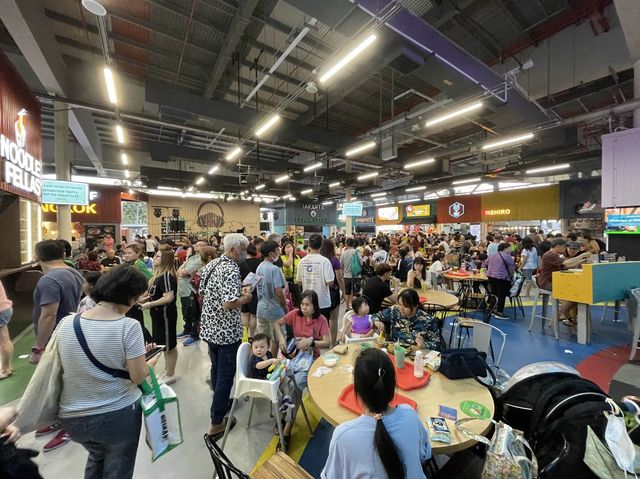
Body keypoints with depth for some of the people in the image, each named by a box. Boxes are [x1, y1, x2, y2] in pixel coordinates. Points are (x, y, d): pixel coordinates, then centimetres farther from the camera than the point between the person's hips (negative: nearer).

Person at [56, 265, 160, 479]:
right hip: (119, 414, -4)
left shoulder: (66, 323, -10)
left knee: (97, 457, 34)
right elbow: (138, 376, -19)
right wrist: (152, 359, 1)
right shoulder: (129, 326, -24)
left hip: (73, 417, 5)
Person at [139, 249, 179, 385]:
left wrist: (150, 304, -20)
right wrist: (147, 298, 5)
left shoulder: (167, 276, -23)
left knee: (169, 345, 5)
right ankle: (166, 371, 37)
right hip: (159, 314, 10)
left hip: (166, 314, -10)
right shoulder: (159, 274, 9)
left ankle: (170, 375, 20)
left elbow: (169, 297, -29)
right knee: (164, 344, 21)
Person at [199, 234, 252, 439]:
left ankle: (220, 402, 46)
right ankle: (217, 422, 21)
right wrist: (245, 298, -13)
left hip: (209, 327, 9)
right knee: (225, 375, 8)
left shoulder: (211, 264, 4)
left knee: (216, 369, 25)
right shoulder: (231, 270, -24)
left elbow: (202, 293, 13)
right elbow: (230, 304, -32)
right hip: (227, 331, -9)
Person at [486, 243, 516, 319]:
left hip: (490, 276, 8)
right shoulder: (508, 257, -8)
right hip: (501, 278, -8)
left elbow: (487, 264, 22)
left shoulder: (492, 255, 15)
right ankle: (499, 313, 3)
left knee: (494, 293, 15)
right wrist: (511, 275, 9)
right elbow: (511, 269, -8)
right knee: (501, 295, -1)